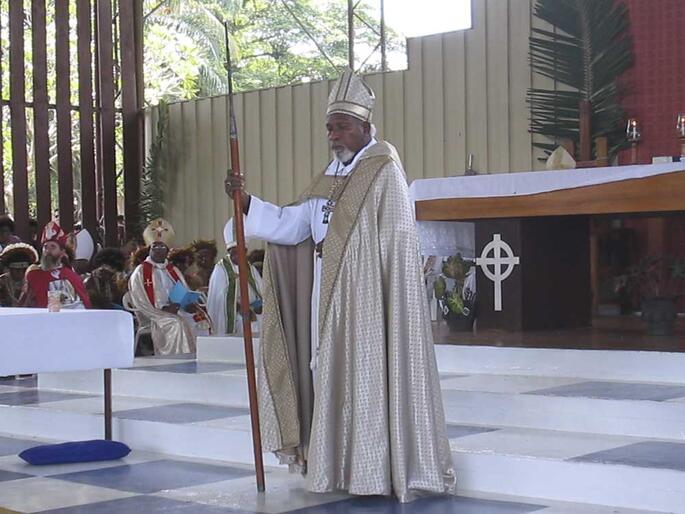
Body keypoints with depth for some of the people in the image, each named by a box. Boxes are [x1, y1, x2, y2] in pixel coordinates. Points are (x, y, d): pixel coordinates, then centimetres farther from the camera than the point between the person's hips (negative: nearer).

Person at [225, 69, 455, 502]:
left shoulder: (384, 170, -7)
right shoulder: (329, 177, 14)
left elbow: (398, 239, -12)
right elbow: (291, 225, 9)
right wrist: (246, 199, 0)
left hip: (369, 296, -7)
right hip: (330, 295, 8)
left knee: (370, 372, -4)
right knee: (336, 373, 8)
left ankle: (382, 468, 4)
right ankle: (347, 465, 16)